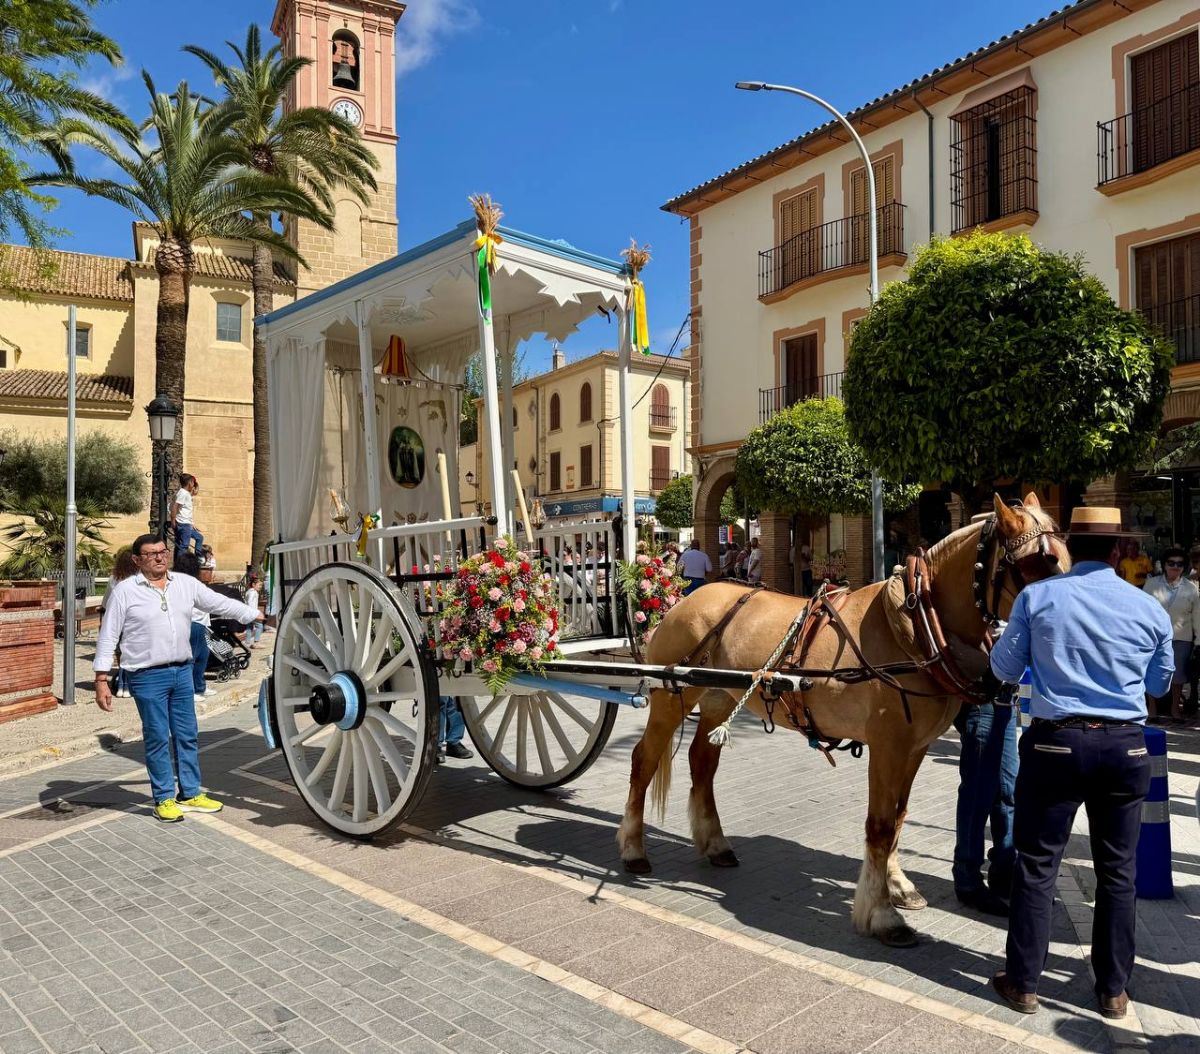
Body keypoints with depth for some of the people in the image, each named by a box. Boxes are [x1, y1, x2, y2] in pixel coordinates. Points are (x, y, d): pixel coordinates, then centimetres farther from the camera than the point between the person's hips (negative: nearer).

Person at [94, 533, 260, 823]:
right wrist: (102, 680, -8)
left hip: (182, 671, 5)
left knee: (187, 735, 11)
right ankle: (164, 799, 15)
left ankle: (190, 793, 24)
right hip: (148, 677, -4)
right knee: (158, 738, 2)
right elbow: (108, 637, -5)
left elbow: (221, 604, 10)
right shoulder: (125, 591, -6)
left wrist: (259, 616, 7)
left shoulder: (186, 584, 6)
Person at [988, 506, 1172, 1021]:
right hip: (1125, 747, 2)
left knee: (1036, 865, 8)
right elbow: (1159, 683, 14)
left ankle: (1023, 982, 17)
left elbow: (1004, 669, 2)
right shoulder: (1150, 608, 0)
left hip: (1055, 742, -2)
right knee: (1117, 871, 15)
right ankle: (1113, 989, 26)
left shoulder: (1037, 597, -6)